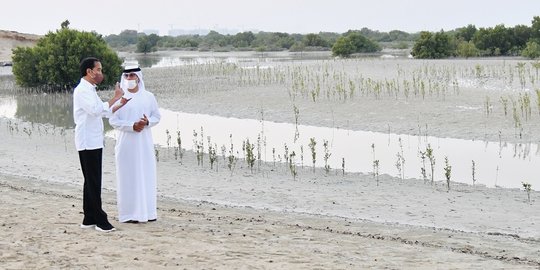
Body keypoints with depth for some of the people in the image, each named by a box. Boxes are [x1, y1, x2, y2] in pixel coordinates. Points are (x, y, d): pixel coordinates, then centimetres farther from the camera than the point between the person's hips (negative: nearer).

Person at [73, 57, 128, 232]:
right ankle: (100, 220, -5)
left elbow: (103, 112, 25)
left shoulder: (90, 90, 19)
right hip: (88, 143, -10)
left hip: (95, 142, 10)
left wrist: (120, 104, 16)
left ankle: (89, 219, 16)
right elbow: (96, 109, -27)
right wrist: (115, 98, -22)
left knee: (92, 182, 11)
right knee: (93, 182, -7)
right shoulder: (82, 90, -12)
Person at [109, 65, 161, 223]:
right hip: (126, 143, -2)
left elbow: (157, 116, 8)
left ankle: (148, 211, 13)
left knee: (146, 175, 5)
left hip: (144, 143, 2)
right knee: (128, 176, -2)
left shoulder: (148, 97, 5)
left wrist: (147, 122, -14)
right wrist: (132, 126, -18)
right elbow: (113, 121, -5)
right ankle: (129, 213, 1)